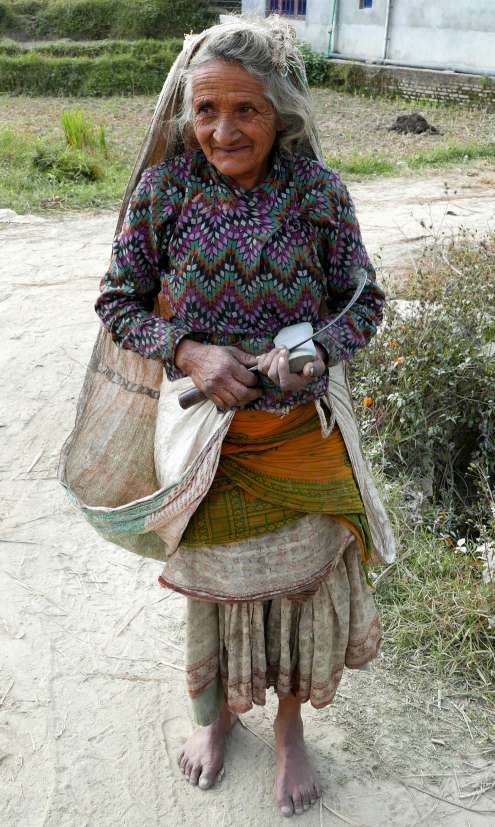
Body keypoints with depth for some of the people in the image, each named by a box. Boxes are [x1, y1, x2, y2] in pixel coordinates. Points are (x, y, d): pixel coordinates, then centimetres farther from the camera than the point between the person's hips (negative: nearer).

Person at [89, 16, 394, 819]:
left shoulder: (318, 190, -10)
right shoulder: (164, 186, -9)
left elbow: (365, 299, -1)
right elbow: (119, 300, -3)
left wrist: (316, 349, -21)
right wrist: (189, 353, -20)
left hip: (301, 429, 0)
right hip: (204, 430, 1)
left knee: (306, 575, 12)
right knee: (212, 576, 18)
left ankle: (290, 724, 40)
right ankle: (216, 711, 46)